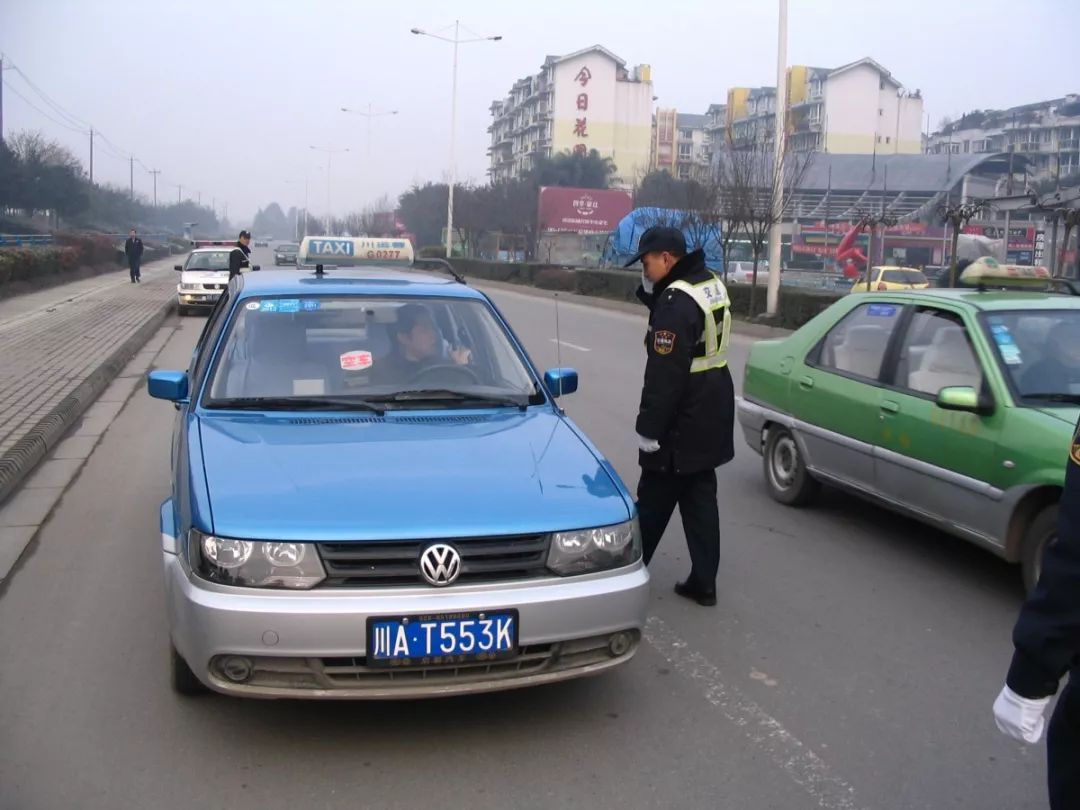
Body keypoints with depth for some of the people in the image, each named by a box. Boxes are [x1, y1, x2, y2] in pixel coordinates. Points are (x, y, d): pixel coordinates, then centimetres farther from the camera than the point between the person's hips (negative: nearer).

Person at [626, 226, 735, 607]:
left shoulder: (678, 301, -21)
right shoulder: (711, 284, 8)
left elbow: (664, 374, -23)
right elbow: (663, 312, 19)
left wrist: (649, 428, -19)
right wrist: (652, 289, 1)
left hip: (683, 419, -9)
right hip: (712, 414, 9)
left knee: (654, 501, 4)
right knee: (700, 497, 12)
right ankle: (703, 582, 16)